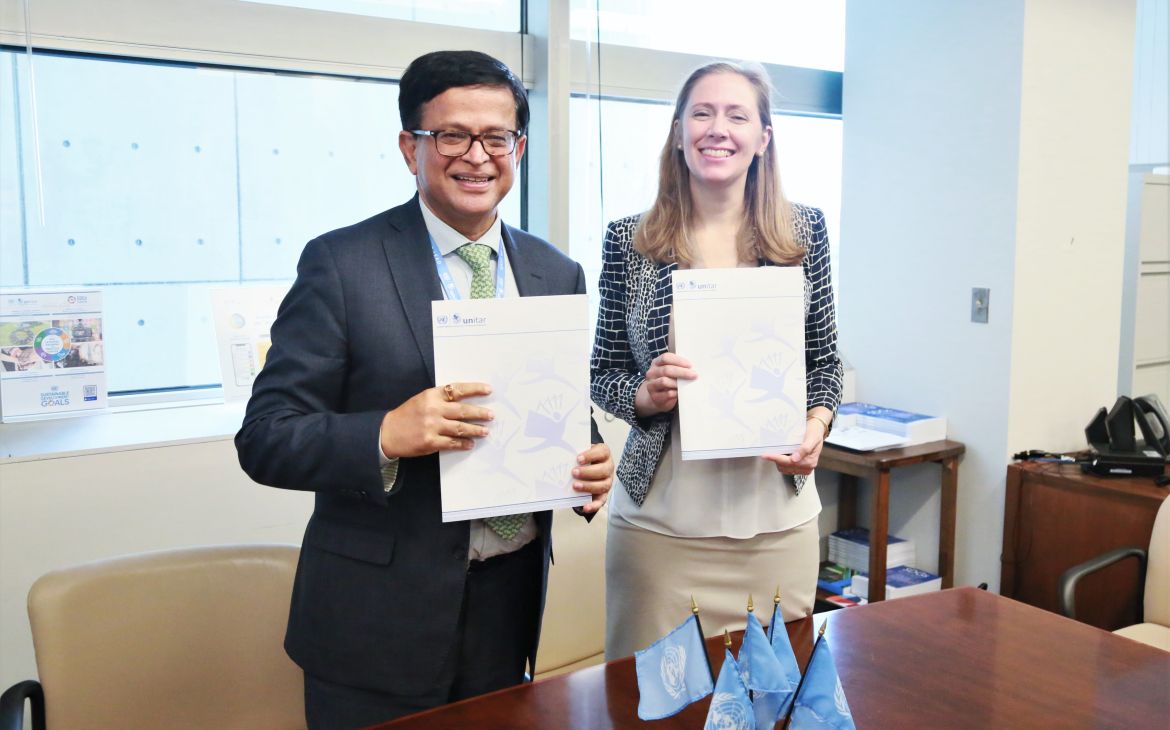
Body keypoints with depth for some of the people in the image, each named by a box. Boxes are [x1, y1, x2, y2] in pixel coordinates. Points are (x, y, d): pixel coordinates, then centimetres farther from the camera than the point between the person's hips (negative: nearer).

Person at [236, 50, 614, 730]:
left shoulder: (559, 274, 4)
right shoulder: (342, 264, -10)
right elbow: (265, 438, -12)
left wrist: (591, 463, -9)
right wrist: (386, 436, -29)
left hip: (511, 599, 4)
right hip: (378, 618, -4)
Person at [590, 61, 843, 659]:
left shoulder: (803, 232, 2)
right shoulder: (628, 241, -1)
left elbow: (824, 359, 10)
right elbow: (603, 374, 5)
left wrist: (816, 424, -7)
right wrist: (644, 395, -15)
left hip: (778, 513, 2)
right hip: (659, 518, -1)